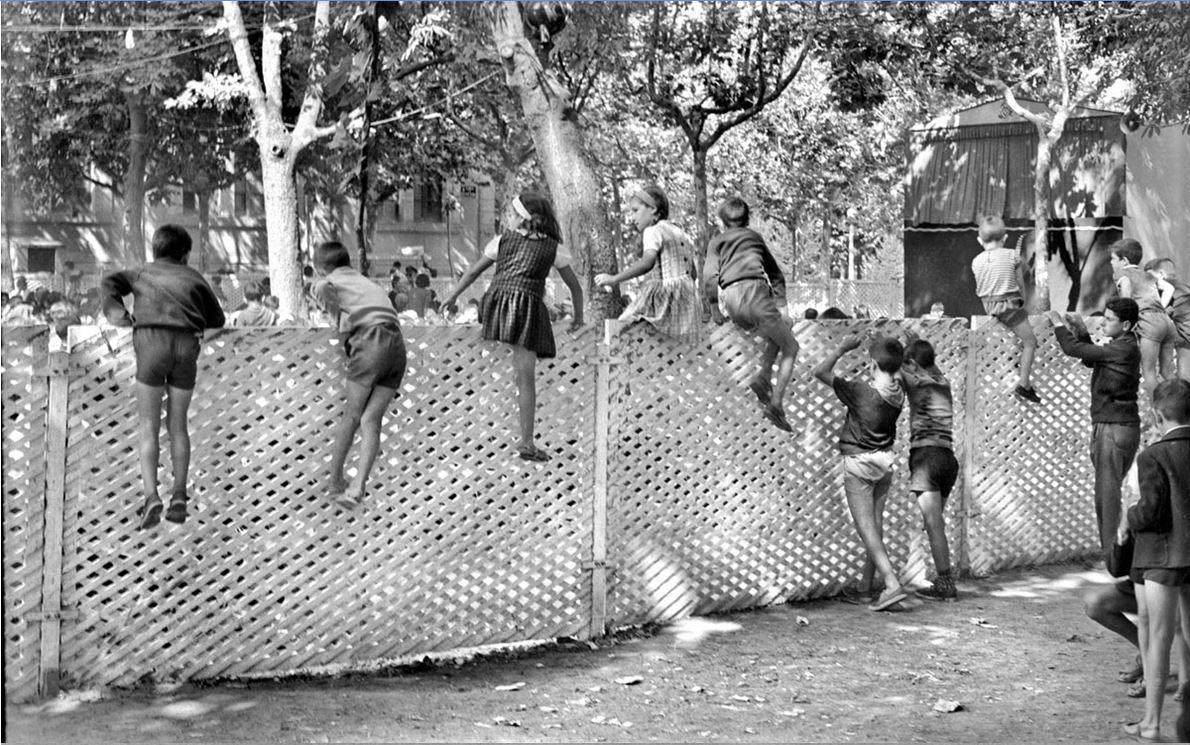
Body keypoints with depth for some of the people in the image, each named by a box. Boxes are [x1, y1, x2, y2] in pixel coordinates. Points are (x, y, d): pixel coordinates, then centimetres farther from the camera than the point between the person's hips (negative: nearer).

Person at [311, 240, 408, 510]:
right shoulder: (371, 284, 35)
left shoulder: (324, 284, 16)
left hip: (370, 342, -5)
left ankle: (335, 480, 20)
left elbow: (327, 290, -5)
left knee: (351, 416, 10)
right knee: (371, 420, 3)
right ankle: (358, 487, -8)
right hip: (398, 345, 5)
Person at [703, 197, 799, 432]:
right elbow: (776, 274, 20)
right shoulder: (755, 237, 25)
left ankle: (763, 377, 8)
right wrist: (781, 306, 16)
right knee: (790, 348, 10)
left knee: (777, 332, 28)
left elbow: (710, 276, 2)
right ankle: (776, 404, -5)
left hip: (730, 298, 3)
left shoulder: (717, 241, 21)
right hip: (754, 291, -3)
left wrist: (713, 306, 8)